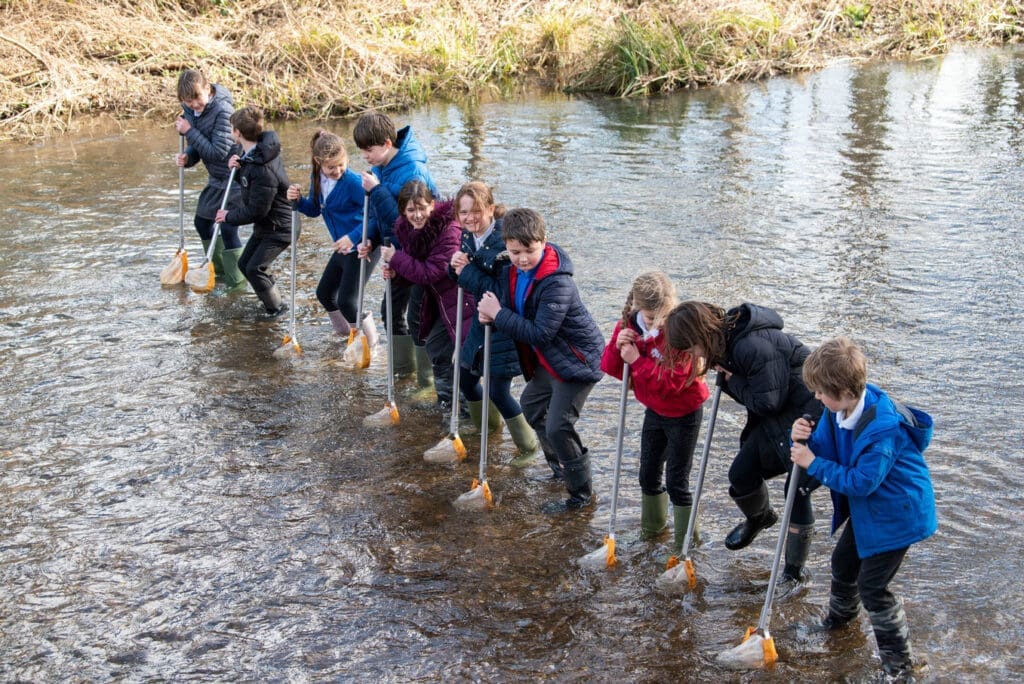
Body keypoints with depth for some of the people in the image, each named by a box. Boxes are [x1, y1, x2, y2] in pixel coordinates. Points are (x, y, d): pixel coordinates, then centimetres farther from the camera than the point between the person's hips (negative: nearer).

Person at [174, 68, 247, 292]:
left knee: (228, 228, -11)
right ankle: (219, 271, 36)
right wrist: (186, 158, -16)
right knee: (202, 221, 18)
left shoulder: (223, 110, -26)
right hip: (216, 177, 9)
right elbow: (196, 146, 6)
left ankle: (237, 283, 4)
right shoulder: (190, 110, -2)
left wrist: (190, 131, -25)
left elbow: (218, 151, -28)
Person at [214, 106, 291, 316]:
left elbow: (256, 211, -26)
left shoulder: (263, 170, -31)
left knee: (255, 268, -13)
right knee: (244, 263, 14)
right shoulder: (254, 152, -2)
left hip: (279, 227, -10)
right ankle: (273, 301, 26)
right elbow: (248, 180, 12)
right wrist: (238, 168, -9)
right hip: (266, 225, 10)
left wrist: (229, 215, -11)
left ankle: (276, 309, 5)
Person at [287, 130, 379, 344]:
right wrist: (298, 200, -6)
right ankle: (345, 334, 41)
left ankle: (370, 342, 9)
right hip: (343, 247, 9)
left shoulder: (352, 182, -24)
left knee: (346, 302, -12)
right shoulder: (317, 178, 0)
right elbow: (315, 209, 14)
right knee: (324, 293, 19)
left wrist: (353, 237, -32)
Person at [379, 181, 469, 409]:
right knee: (434, 346, 17)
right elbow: (416, 268, 9)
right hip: (440, 299, 9)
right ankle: (447, 396, 35)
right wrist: (395, 273, -12)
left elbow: (429, 273, -26)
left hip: (462, 298, -9)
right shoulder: (406, 228, -2)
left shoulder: (449, 231, -26)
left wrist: (395, 258, -21)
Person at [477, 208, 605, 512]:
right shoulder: (513, 271, -5)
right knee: (531, 405, 26)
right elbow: (503, 298, 12)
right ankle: (560, 467, 47)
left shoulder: (557, 284, -31)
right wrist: (489, 311, -13)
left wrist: (499, 315, -26)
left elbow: (540, 333, -33)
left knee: (558, 427, -14)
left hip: (577, 360, -10)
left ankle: (581, 493, 5)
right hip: (547, 359, 10)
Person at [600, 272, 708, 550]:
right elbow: (611, 368, -5)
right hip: (654, 410, 7)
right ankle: (652, 525, 42)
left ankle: (687, 539, 18)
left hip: (683, 414, -6)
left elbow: (670, 383, -33)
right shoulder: (629, 325, -10)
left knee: (676, 481, 1)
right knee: (648, 473, 20)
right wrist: (617, 347, -24)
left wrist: (637, 361, -31)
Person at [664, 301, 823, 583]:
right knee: (741, 473, 11)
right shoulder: (726, 340, -1)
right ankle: (758, 517, 44)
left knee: (797, 490, 1)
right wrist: (729, 380, -10)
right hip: (775, 419, 9)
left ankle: (794, 571, 15)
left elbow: (768, 402, -25)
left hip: (804, 415, -9)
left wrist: (732, 381, -14)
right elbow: (751, 394, 8)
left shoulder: (752, 346, -32)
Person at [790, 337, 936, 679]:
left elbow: (861, 482, -32)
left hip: (896, 513, -9)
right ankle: (839, 617, 53)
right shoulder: (839, 408, -11)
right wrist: (804, 440, -23)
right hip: (865, 509, 9)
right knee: (844, 561, 24)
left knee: (872, 585, -5)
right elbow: (826, 449, -1)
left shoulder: (883, 429, -37)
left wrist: (813, 464, -27)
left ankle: (898, 661, 11)